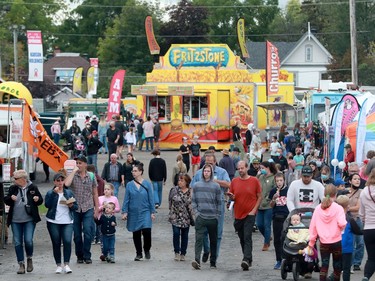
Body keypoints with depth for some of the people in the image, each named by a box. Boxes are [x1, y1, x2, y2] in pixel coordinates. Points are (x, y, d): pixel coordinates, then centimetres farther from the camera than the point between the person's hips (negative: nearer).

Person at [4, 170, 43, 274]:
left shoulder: (33, 188, -1)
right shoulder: (12, 188, 5)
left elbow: (41, 200, 8)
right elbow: (6, 201, 10)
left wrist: (37, 199, -14)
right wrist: (10, 198, -11)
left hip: (29, 220, -3)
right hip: (16, 220, 3)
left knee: (28, 240, -13)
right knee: (17, 242, 3)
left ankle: (29, 259, 15)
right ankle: (21, 265, 12)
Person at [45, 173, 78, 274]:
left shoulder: (69, 192, 12)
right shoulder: (50, 193, 5)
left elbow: (76, 206, 11)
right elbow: (47, 205, -13)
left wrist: (71, 205, -11)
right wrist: (54, 193, -17)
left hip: (67, 222, 1)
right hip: (53, 222, -1)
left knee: (67, 242, -14)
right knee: (56, 243, 3)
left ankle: (66, 264, -10)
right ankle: (58, 265, 12)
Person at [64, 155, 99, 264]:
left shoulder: (91, 176, 7)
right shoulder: (73, 175, 2)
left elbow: (95, 193, 13)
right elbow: (66, 184, -21)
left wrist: (97, 208, 10)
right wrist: (74, 171, -13)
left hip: (88, 208, 0)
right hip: (75, 209, 0)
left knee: (88, 232, -11)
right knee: (77, 234, 4)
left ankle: (87, 256, -3)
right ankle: (79, 256, 17)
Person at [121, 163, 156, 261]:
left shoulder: (147, 184, 0)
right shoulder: (129, 185, 3)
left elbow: (151, 199, 2)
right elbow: (126, 200, 5)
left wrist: (152, 212, 0)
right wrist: (124, 212, -2)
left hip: (145, 212, -2)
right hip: (133, 213, 2)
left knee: (146, 231, -14)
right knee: (136, 234, 6)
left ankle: (147, 250, 10)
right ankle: (139, 254, 20)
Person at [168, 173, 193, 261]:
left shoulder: (190, 192, 0)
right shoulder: (174, 190, -1)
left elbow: (193, 205, 3)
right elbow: (170, 201, 6)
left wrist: (192, 218, 0)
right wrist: (171, 212, 2)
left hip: (186, 218, 1)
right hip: (175, 217, -1)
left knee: (184, 235, 7)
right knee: (176, 233, -12)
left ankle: (183, 254, 17)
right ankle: (176, 252, 0)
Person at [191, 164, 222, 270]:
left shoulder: (216, 186, 3)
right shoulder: (196, 185, 6)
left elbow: (219, 202, 7)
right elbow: (193, 200, 11)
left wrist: (217, 215, 1)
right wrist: (196, 212, 0)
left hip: (213, 218, 1)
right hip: (200, 217, 0)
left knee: (213, 240, 8)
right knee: (199, 239, -12)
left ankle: (213, 261, 17)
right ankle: (197, 260, -21)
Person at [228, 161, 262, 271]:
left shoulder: (254, 181, -3)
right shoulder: (234, 181, 6)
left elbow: (259, 197, 2)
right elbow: (232, 198, 13)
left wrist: (254, 210, -9)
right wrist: (231, 196, -12)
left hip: (250, 214, -4)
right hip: (238, 214, 4)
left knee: (247, 237, -15)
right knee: (242, 239, 11)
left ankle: (246, 260, -22)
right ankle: (248, 259, 23)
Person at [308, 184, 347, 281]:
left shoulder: (318, 208, 0)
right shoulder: (338, 208, -10)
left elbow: (313, 226, 2)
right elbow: (342, 223, -22)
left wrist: (311, 242, 9)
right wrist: (342, 228, 2)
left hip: (323, 242, 2)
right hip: (336, 241, -2)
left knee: (324, 265, 4)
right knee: (337, 265, 13)